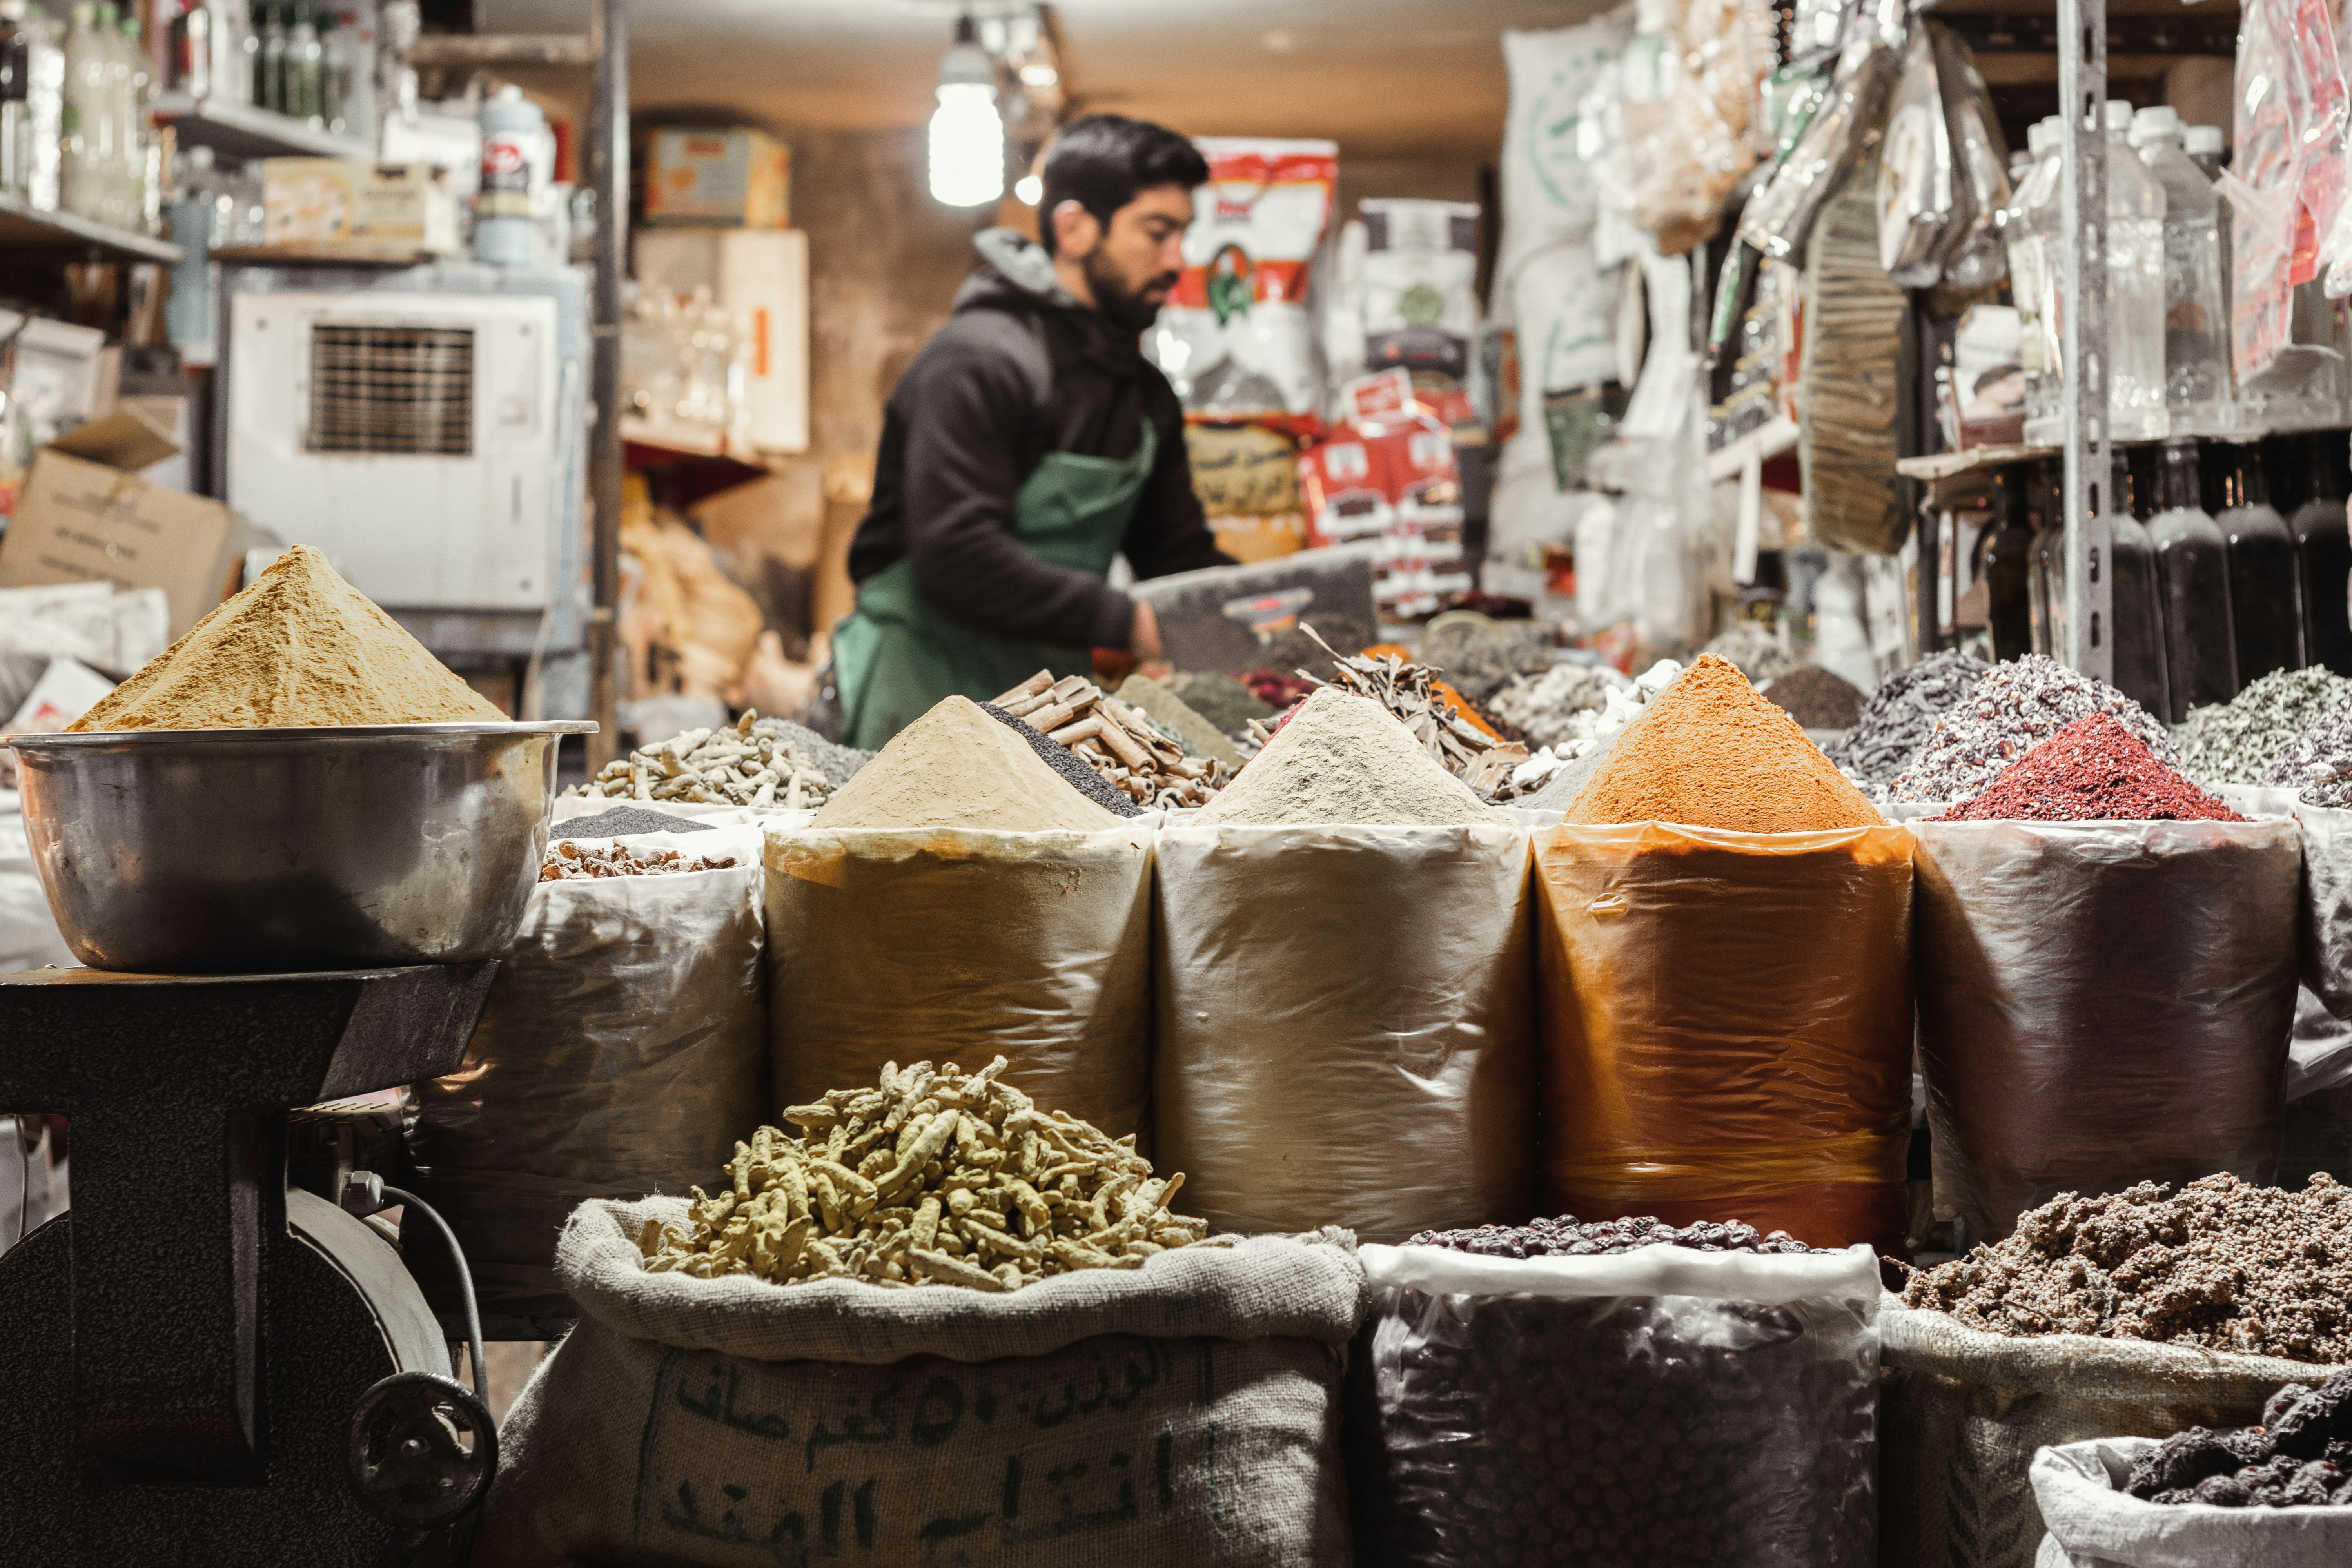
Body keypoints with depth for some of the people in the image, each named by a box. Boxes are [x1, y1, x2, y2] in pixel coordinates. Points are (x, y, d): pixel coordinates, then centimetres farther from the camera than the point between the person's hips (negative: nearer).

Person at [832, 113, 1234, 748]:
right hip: (922, 694, -7)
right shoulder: (978, 361, -13)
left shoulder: (1146, 394, 15)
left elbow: (1179, 555, 18)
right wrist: (1127, 623, -25)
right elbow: (957, 559, -24)